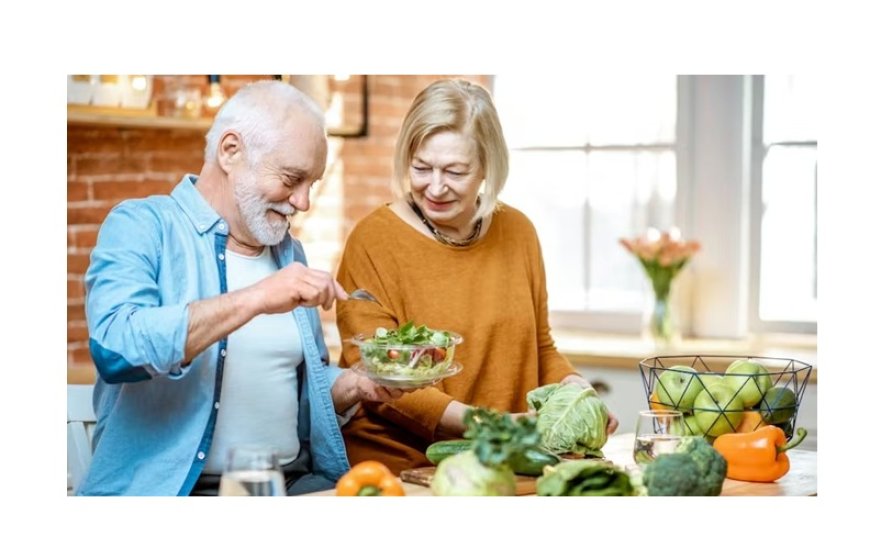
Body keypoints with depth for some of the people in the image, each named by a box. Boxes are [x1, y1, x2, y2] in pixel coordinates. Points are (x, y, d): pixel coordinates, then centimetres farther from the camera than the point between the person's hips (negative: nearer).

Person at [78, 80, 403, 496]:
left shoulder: (288, 252, 16)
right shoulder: (142, 227, -4)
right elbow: (114, 347, -23)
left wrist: (357, 386, 3)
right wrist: (255, 298, -27)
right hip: (172, 489, -6)